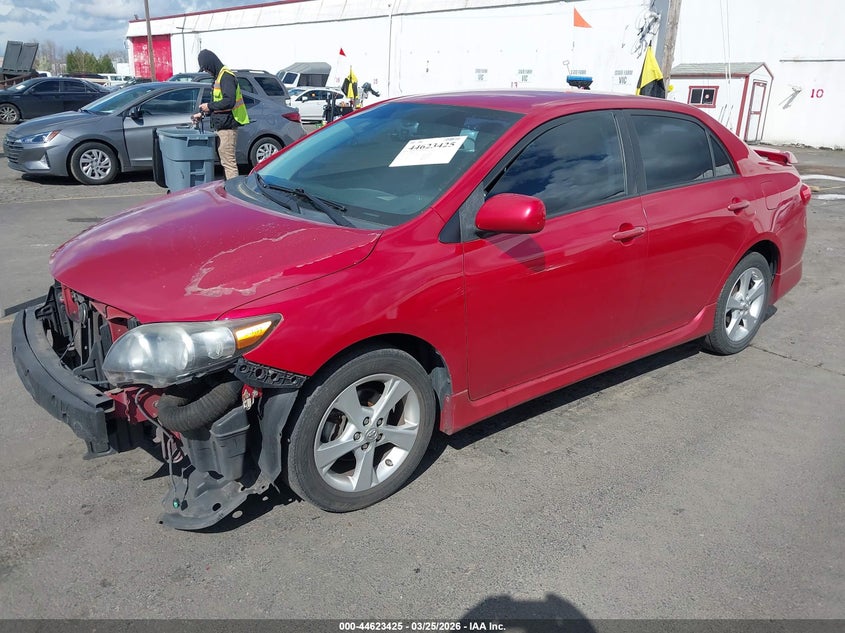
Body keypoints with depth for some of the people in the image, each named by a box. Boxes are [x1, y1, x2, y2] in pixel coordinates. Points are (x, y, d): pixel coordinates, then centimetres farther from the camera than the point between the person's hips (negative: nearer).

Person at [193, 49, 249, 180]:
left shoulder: (226, 77, -13)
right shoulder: (218, 77, 19)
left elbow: (229, 101, -24)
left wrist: (209, 106, -13)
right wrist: (203, 114, 21)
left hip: (227, 126, -11)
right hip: (221, 125, 11)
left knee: (228, 161, -10)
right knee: (224, 160, 14)